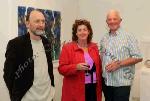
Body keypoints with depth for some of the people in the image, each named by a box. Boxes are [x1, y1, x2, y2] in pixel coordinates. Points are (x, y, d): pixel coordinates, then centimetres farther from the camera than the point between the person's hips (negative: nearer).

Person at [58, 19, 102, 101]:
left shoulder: (94, 47, 10)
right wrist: (76, 67, -24)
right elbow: (62, 68, -8)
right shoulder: (67, 47, -5)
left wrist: (99, 87, 9)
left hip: (93, 89, 4)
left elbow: (98, 67, 15)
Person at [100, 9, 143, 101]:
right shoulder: (104, 38, 9)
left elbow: (138, 57, -11)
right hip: (106, 82, 5)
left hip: (122, 83, -5)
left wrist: (119, 63, -19)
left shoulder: (128, 37, -8)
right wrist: (101, 71, 2)